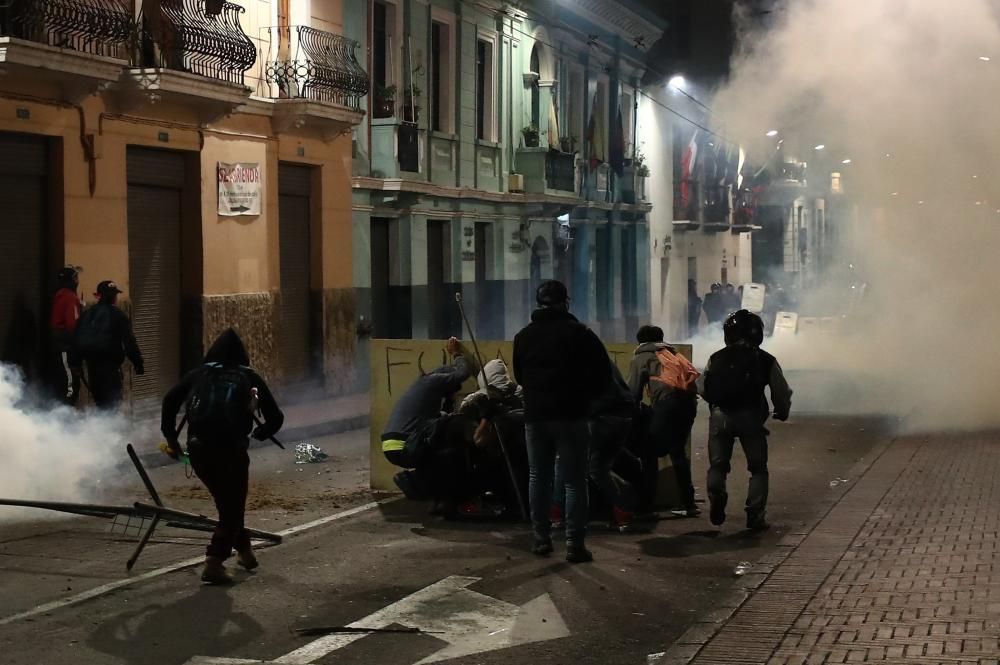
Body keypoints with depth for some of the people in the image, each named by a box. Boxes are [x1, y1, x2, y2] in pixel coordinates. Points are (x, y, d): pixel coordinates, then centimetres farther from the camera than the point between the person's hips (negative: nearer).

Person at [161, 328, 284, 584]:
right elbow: (276, 418, 14)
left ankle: (243, 548, 35)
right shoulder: (249, 378, 16)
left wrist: (170, 436, 15)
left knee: (226, 501, 24)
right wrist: (259, 434, 34)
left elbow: (170, 399, 7)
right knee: (233, 506, 7)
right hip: (232, 447, -3)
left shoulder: (199, 374, 19)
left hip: (198, 446, 3)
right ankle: (214, 561, -7)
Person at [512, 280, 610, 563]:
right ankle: (575, 545, -5)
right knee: (574, 480, -1)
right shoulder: (580, 333, -7)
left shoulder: (524, 336, 7)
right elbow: (603, 374, -6)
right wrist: (585, 396, 9)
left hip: (535, 415, 4)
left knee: (538, 477, 14)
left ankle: (541, 539, 14)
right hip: (570, 415, -4)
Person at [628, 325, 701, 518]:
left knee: (652, 450, 3)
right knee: (678, 451, 14)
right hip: (689, 400, 6)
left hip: (666, 401, -6)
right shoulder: (672, 353, 30)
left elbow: (634, 391, 6)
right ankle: (687, 503, 10)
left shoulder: (641, 357, 13)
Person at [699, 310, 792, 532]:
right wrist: (782, 413, 30)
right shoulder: (765, 360, 6)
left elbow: (702, 388, 13)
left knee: (718, 465, 14)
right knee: (758, 468, 11)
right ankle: (755, 515, 3)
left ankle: (716, 497, -12)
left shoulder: (717, 358, 10)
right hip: (750, 417, -1)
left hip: (720, 416, 2)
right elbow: (782, 393, 10)